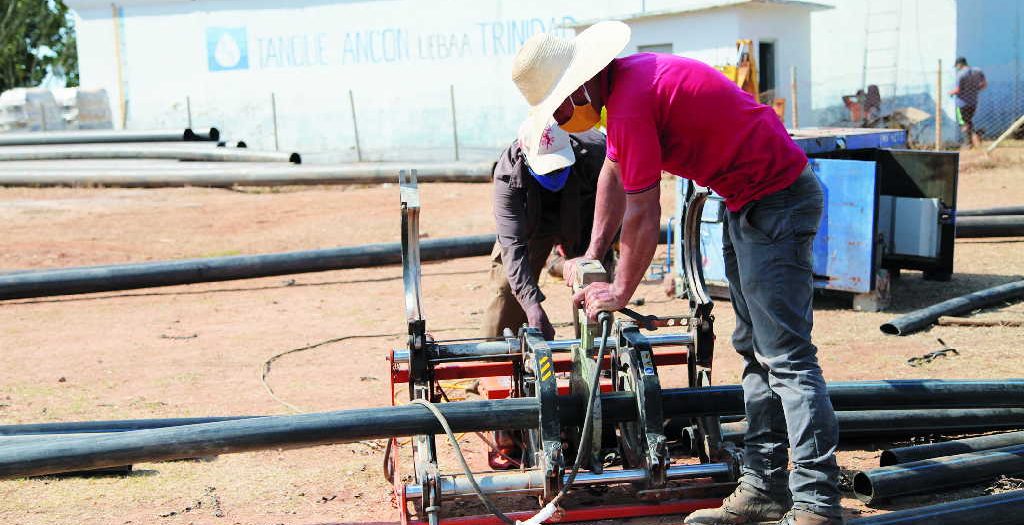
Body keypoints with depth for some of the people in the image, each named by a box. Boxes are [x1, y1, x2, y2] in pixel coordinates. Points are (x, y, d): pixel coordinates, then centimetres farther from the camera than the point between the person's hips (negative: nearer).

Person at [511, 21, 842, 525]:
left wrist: (620, 290, -3)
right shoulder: (630, 76, 9)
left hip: (775, 202, -11)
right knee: (754, 350, 12)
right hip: (749, 203, 11)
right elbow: (614, 176, 21)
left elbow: (644, 214, -17)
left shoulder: (631, 102, -22)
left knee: (784, 355, -13)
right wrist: (592, 256, 23)